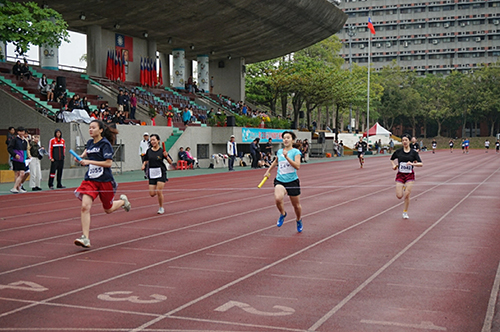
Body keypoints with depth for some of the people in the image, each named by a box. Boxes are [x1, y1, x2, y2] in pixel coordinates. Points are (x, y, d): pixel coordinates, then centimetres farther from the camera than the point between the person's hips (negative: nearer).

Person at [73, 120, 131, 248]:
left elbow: (109, 163, -19)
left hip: (105, 181, -5)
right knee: (85, 206, -15)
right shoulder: (90, 142, 7)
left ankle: (123, 201, 46)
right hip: (90, 180, 5)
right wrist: (81, 156, 10)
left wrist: (89, 162, -21)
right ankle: (85, 238, -16)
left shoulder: (105, 144, -12)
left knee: (108, 209, 12)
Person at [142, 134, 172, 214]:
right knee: (152, 194, -2)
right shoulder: (149, 151, 4)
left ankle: (161, 208, 10)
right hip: (152, 174, 3)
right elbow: (146, 160, 19)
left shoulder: (162, 151, -5)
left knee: (159, 192, -11)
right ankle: (160, 191, 34)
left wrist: (166, 156, -20)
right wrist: (143, 165, -2)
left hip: (161, 173, -3)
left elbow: (170, 162, -3)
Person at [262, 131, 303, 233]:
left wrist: (287, 157, -27)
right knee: (278, 199, -27)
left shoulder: (295, 152, -5)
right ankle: (282, 214, 4)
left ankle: (299, 220, 41)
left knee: (296, 205, 10)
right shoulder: (279, 151, 8)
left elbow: (297, 166, -20)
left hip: (292, 181, -2)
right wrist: (268, 171, 33)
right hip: (280, 180, 2)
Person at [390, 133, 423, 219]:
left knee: (407, 195, -7)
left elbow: (421, 164, -6)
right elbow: (392, 159, 17)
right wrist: (394, 165, -2)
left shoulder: (414, 152, -3)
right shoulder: (398, 151, 0)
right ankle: (403, 188, 31)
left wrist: (412, 163, -22)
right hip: (400, 175, 1)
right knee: (399, 196, -5)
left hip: (410, 175, -1)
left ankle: (405, 212, 14)